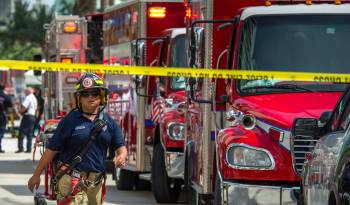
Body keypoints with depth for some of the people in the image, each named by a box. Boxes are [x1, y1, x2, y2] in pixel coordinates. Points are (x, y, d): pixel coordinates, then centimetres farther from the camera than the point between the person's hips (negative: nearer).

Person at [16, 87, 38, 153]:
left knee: (21, 133, -6)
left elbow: (24, 108, -22)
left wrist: (20, 111, -2)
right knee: (30, 134, 9)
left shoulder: (28, 98, -13)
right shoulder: (34, 98, 16)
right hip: (33, 116, 9)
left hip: (27, 116, -9)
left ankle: (20, 148, -11)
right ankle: (29, 149, 6)